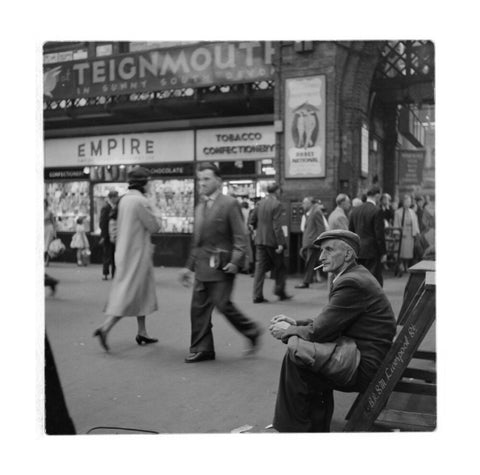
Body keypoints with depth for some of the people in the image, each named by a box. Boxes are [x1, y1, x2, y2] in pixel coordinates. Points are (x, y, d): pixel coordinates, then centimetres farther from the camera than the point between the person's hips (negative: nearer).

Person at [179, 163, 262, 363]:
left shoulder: (230, 204, -6)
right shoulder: (199, 208, 16)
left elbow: (240, 237, -10)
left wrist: (235, 260, -21)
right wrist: (189, 267, 17)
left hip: (221, 266, -7)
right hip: (202, 267, 7)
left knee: (223, 304, -7)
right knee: (198, 307, 5)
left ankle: (251, 332, 16)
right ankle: (202, 349, 16)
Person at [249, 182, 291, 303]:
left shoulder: (260, 203, 6)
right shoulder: (277, 204, -12)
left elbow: (252, 220, 10)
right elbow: (277, 225, -17)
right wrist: (281, 243, -17)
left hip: (260, 240, 5)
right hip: (272, 240, -5)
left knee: (260, 267, 5)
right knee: (280, 266, 12)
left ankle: (257, 295, 1)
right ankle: (280, 291, 17)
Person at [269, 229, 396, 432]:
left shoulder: (352, 283, -19)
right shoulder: (352, 276, 13)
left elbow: (319, 331, -19)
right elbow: (326, 323, 16)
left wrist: (289, 330, -3)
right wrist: (296, 323, 4)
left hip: (364, 366, -10)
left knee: (296, 349, -18)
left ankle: (292, 428, -3)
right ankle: (316, 428, 16)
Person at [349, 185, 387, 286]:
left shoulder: (355, 210, 8)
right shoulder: (376, 211, -12)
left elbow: (351, 232, 12)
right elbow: (379, 234, -13)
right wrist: (383, 253, -7)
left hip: (358, 252, 7)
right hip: (372, 251, -6)